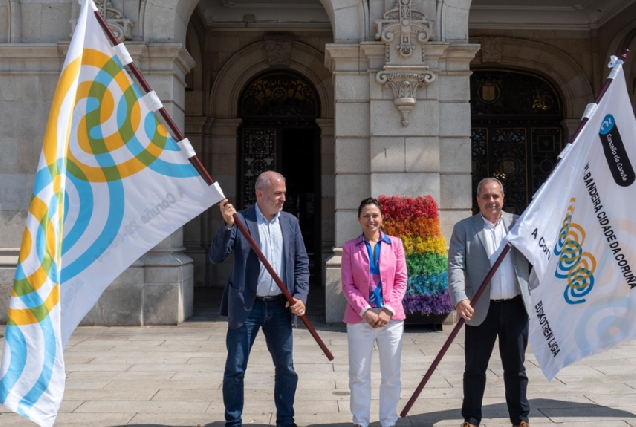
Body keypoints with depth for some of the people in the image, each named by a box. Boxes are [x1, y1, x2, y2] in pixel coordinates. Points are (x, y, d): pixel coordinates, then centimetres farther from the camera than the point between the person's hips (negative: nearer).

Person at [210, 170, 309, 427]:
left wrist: (300, 296, -4)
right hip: (246, 306, -3)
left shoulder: (290, 222, 6)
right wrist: (228, 225, -25)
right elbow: (216, 257, -12)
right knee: (235, 369, 5)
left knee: (286, 368, 12)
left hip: (279, 306, 4)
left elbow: (302, 262, 8)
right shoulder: (240, 220, -6)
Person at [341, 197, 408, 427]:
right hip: (359, 318, -1)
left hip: (391, 318, 1)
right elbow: (347, 284, 0)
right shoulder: (350, 247, 3)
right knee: (359, 375, 7)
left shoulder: (395, 243, 4)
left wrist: (388, 310, -9)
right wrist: (365, 311, -11)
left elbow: (401, 280, 2)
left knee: (392, 376, 8)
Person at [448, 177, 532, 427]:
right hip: (482, 309, -2)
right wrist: (460, 299, -23)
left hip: (516, 306, 2)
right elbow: (455, 266, -9)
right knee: (475, 367, 8)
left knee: (516, 367, 13)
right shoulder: (464, 228, 1)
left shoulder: (519, 223, 9)